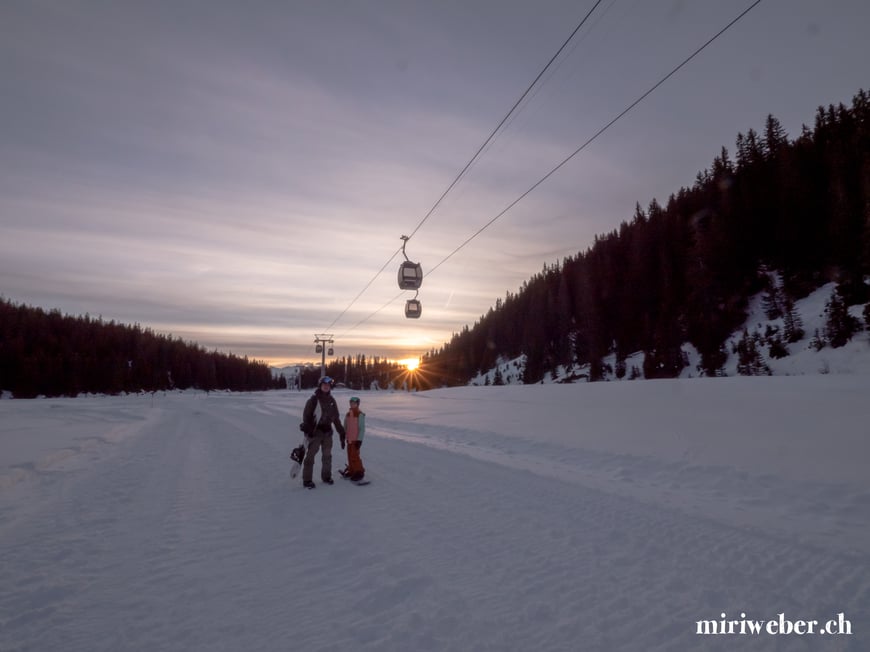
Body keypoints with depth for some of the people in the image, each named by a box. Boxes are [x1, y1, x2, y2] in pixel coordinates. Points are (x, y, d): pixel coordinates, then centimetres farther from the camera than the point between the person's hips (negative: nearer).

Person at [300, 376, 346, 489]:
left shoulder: (332, 400, 8)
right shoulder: (313, 399, -8)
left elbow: (336, 417, 12)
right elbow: (306, 415, -10)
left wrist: (341, 432, 10)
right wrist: (307, 429, -21)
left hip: (327, 431, 5)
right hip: (315, 431, -5)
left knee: (327, 455, 13)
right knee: (310, 455, -4)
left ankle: (326, 476, 27)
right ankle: (307, 480, 4)